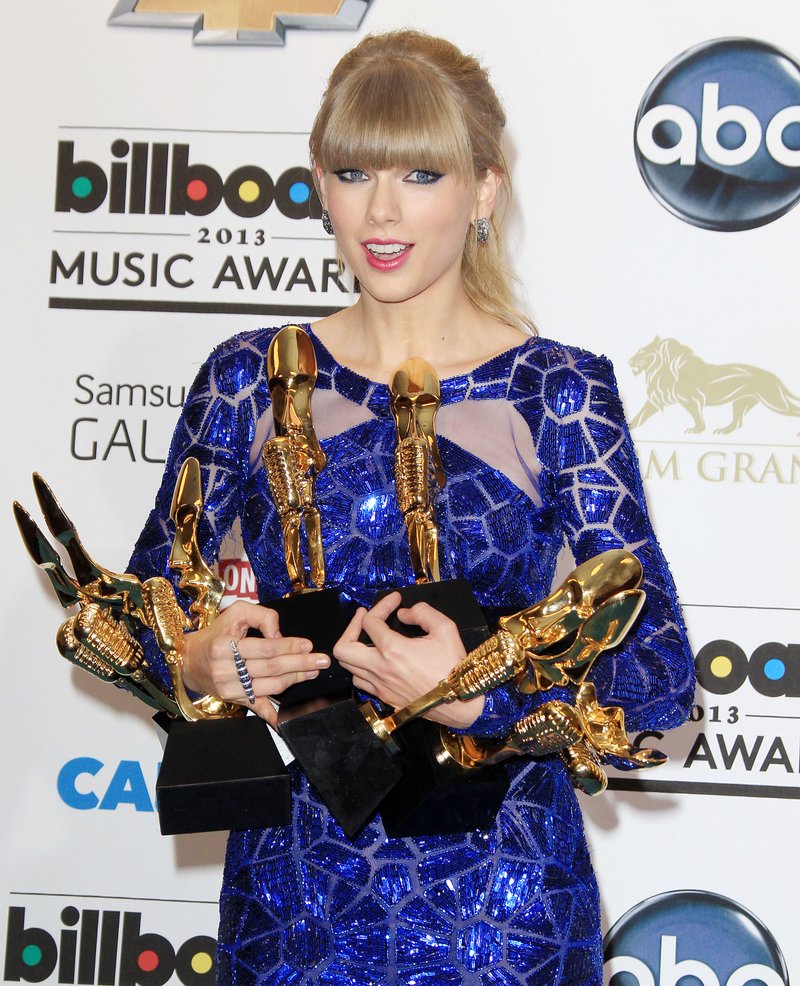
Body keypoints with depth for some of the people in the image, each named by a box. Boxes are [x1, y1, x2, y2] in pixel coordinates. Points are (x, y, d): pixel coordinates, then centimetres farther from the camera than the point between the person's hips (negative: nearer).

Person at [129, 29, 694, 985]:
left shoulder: (560, 392, -7)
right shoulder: (248, 381, 1)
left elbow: (662, 676, -11)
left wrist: (481, 697, -26)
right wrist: (198, 659, -15)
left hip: (496, 902, -2)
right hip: (293, 892, 3)